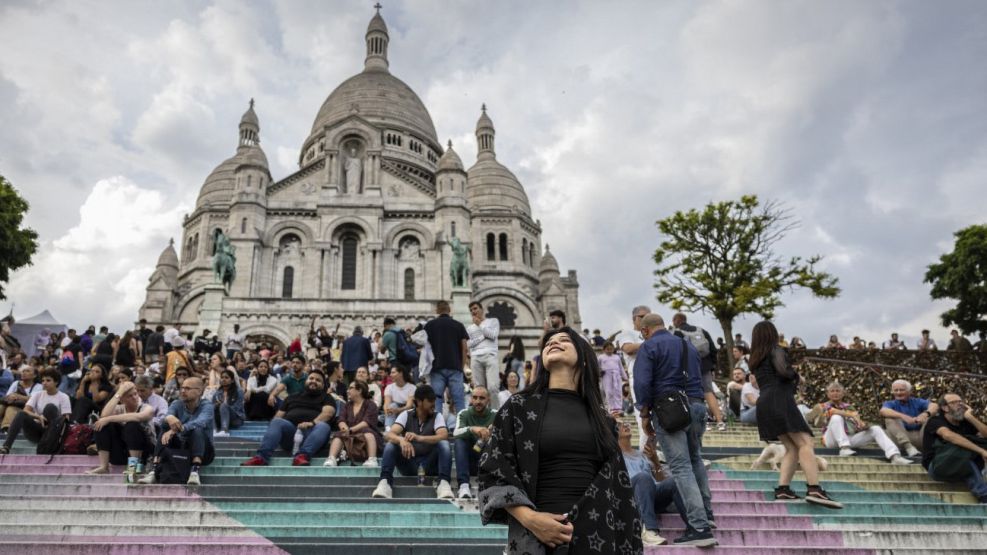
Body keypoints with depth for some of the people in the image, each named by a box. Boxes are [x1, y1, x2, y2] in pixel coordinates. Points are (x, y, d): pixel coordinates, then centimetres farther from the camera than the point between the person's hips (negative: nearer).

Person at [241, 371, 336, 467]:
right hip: (290, 431, 3)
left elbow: (328, 413, -1)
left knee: (323, 426, -34)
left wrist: (313, 422, -21)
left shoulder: (326, 398, 19)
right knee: (277, 422, -27)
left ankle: (302, 455, -55)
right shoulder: (292, 397, 30)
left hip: (311, 432, -2)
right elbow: (278, 416, 22)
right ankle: (261, 457, -44)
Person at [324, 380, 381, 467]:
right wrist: (345, 429, -22)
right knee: (338, 435, -24)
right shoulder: (347, 405, 19)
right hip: (350, 437, 4)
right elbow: (341, 421, 2)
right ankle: (331, 459, -45)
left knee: (366, 431, -35)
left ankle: (372, 460, -52)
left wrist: (351, 430, -27)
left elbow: (366, 422, -13)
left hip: (368, 434, -4)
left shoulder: (370, 404, 3)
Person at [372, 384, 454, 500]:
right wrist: (401, 440, -42)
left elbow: (444, 436, -23)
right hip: (408, 463, 1)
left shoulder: (437, 416, -3)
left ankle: (444, 484, -35)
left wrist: (419, 438, -41)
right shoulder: (406, 415, -1)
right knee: (390, 444, -24)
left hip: (429, 464, -1)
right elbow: (389, 434, -17)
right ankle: (384, 483, -33)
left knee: (444, 444, -28)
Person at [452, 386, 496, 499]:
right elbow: (456, 433, -22)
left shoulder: (495, 415, 0)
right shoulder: (464, 414, -1)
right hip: (469, 461, 0)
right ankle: (464, 485, -37)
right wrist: (472, 429, -42)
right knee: (459, 441, -28)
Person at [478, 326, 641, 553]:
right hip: (538, 536, -3)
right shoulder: (519, 407, 1)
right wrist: (529, 519, -16)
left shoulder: (599, 415, 10)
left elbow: (616, 482, 9)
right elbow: (494, 470, -3)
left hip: (597, 535, 3)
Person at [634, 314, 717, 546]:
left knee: (681, 468, -6)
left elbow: (642, 383, -14)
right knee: (695, 460, 24)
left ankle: (700, 528, -10)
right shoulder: (688, 345, 19)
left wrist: (645, 414, -5)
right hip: (697, 405, 7)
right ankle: (706, 513, 29)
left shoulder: (648, 347, -3)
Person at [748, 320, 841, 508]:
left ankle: (782, 489, -5)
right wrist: (795, 375, 4)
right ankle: (814, 490, -26)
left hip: (764, 404, 8)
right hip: (780, 399, -8)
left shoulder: (755, 358, 23)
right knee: (805, 443, -13)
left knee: (792, 448, 8)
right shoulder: (775, 350, 2)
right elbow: (783, 370, -15)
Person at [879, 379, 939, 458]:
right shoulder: (890, 404, 8)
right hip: (902, 439, -1)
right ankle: (909, 448, -35)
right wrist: (903, 416, -35)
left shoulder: (918, 402, 11)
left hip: (921, 437, 1)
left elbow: (934, 406, -12)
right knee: (890, 418, -22)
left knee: (934, 417, -12)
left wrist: (925, 414, -36)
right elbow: (883, 411, -18)